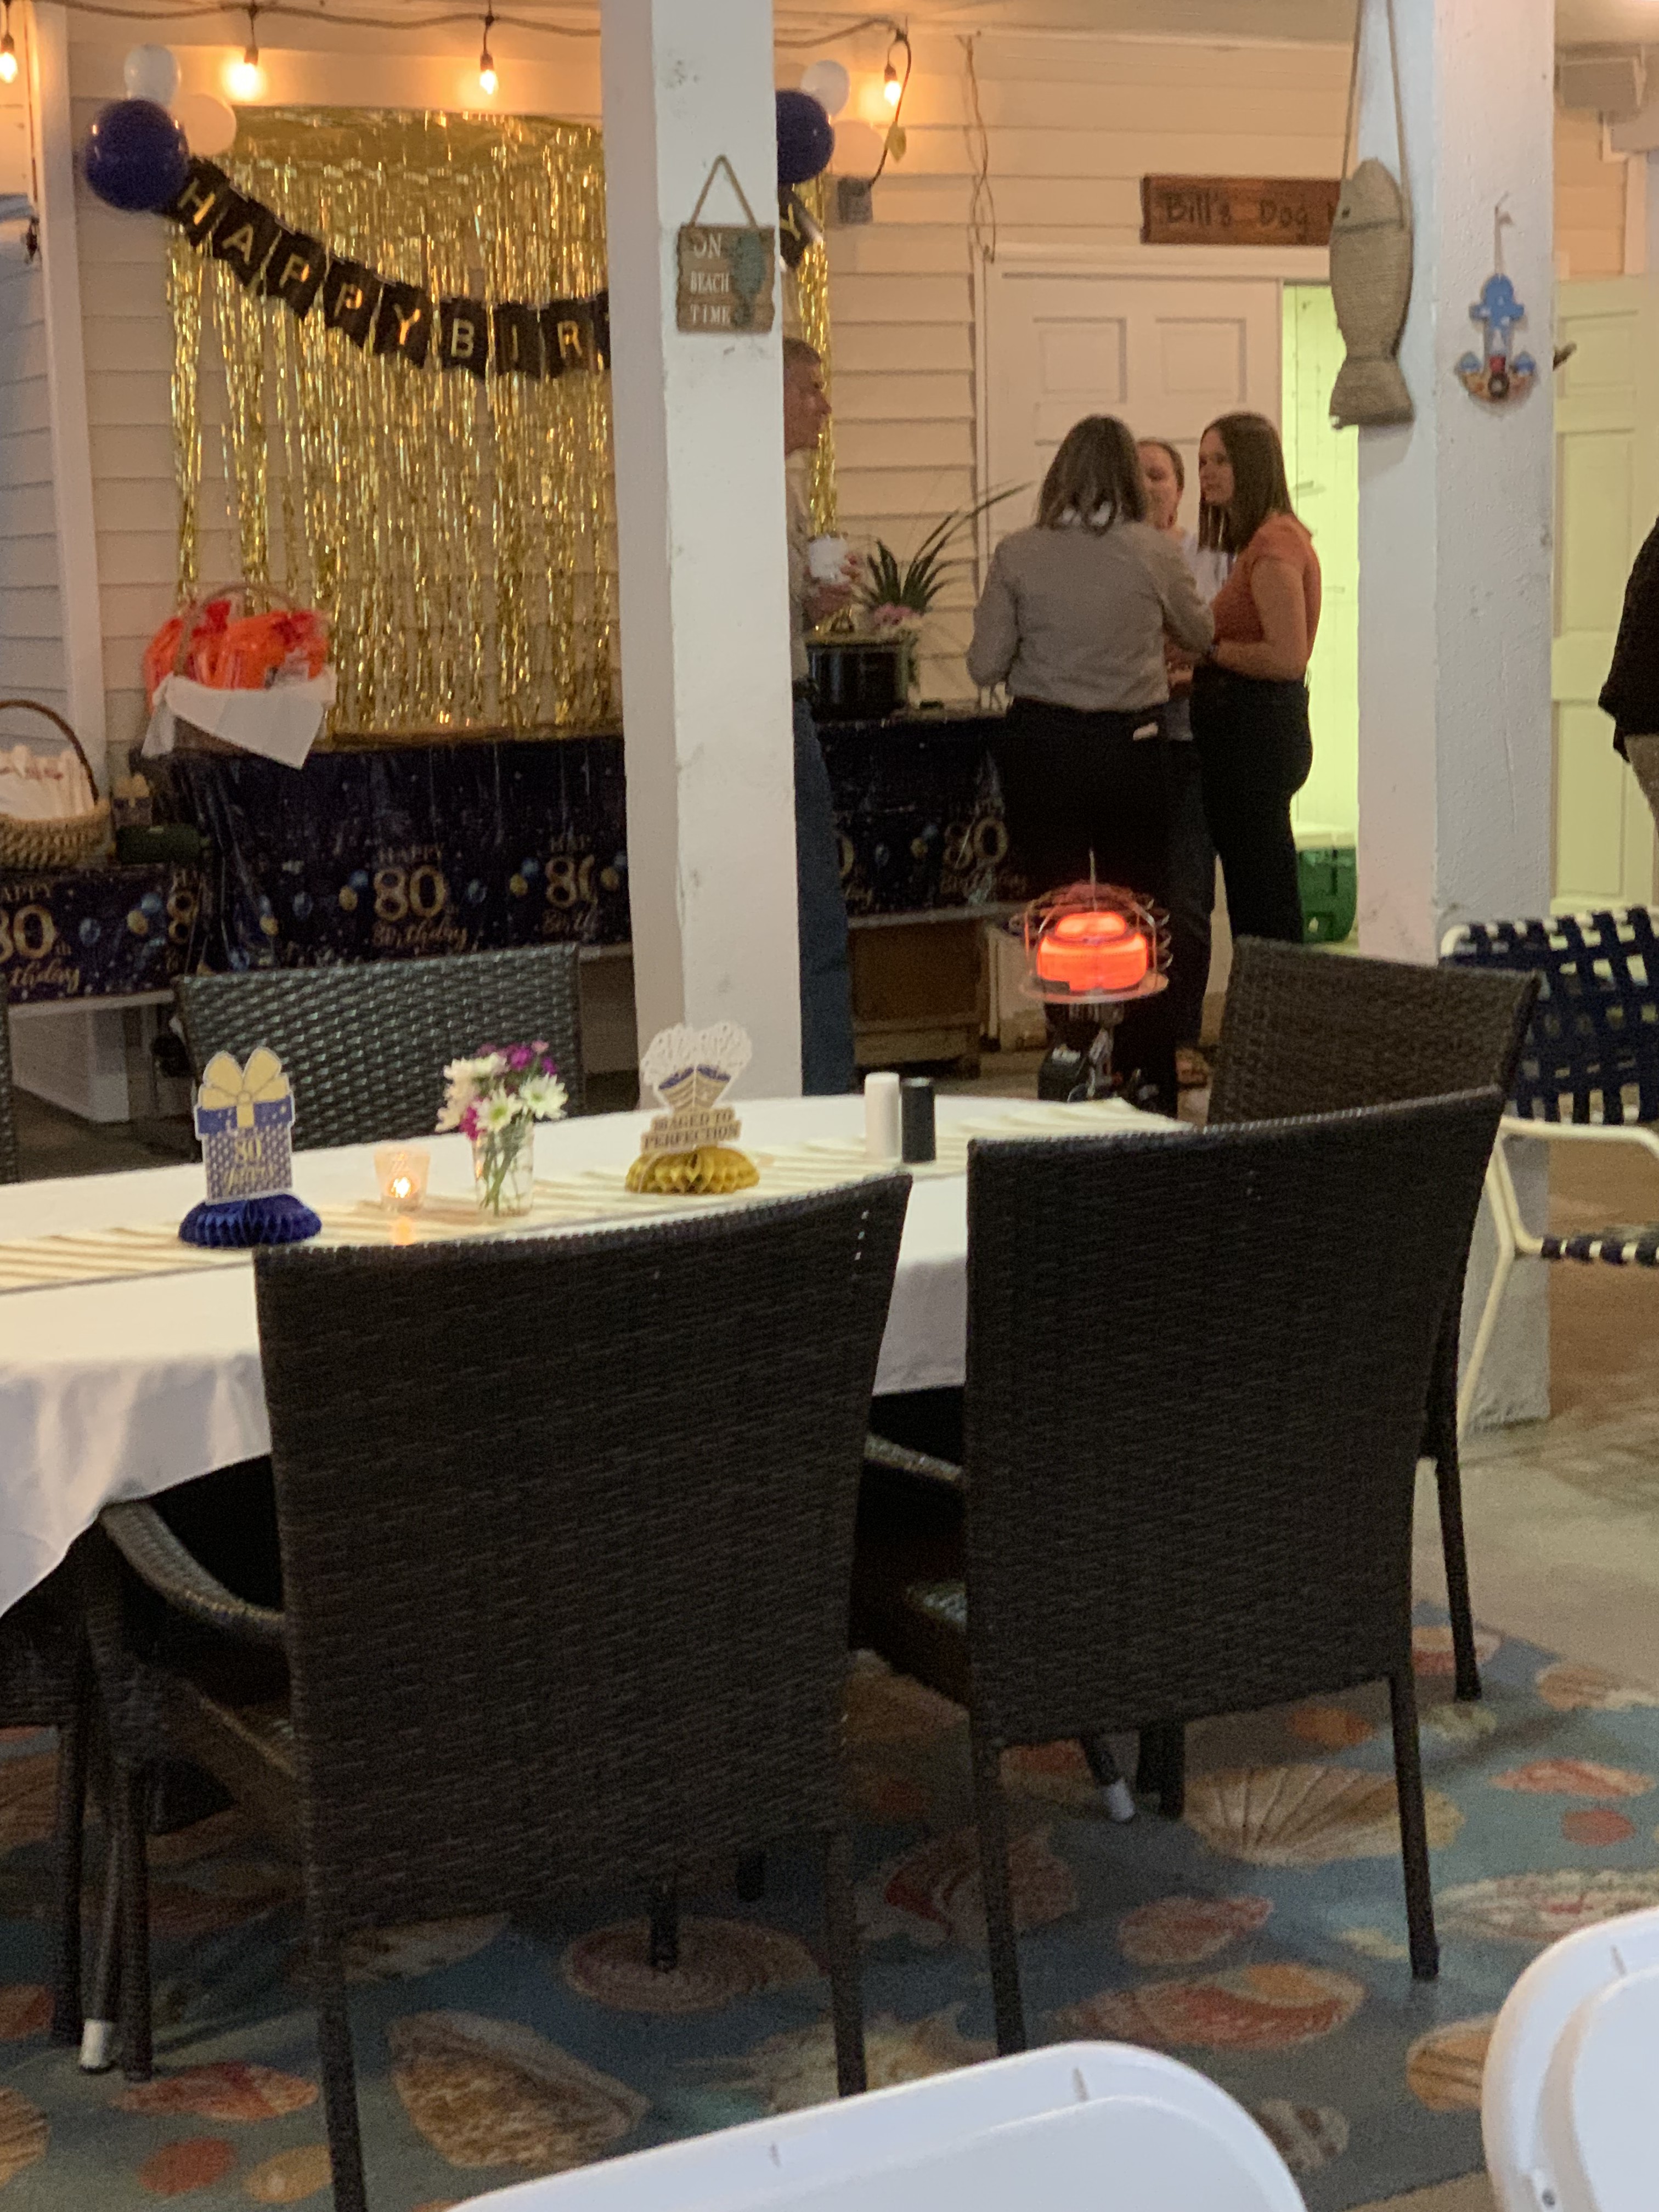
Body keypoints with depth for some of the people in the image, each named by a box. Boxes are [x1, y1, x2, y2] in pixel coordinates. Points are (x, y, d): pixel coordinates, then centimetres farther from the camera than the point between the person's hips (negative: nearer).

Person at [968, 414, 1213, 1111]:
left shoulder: (1017, 555, -6)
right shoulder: (1154, 553, -6)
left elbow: (984, 665, -4)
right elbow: (1200, 635, 10)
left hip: (1042, 746, 0)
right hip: (1131, 746, 0)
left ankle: (1071, 1053, 6)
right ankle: (1148, 1075, 13)